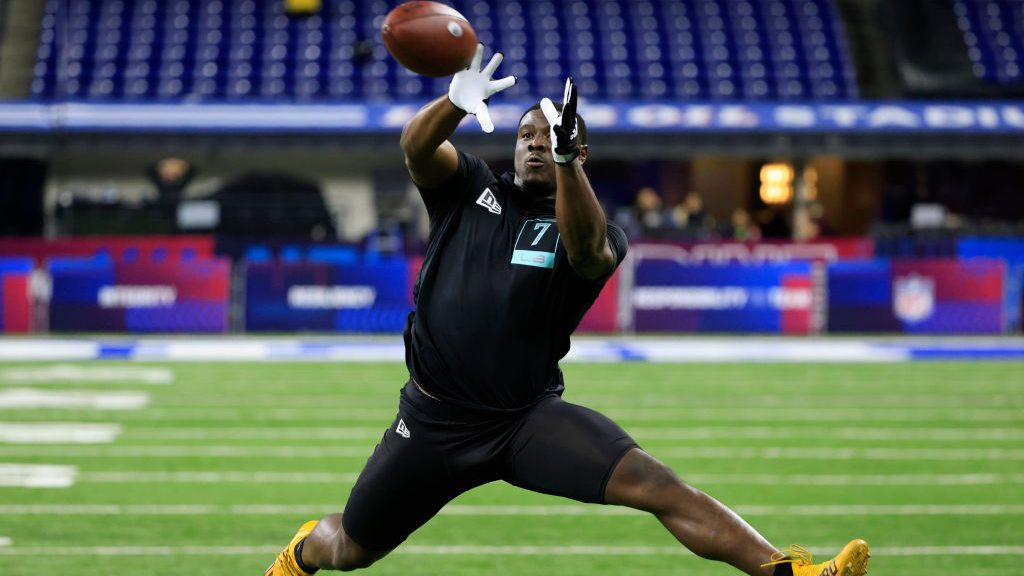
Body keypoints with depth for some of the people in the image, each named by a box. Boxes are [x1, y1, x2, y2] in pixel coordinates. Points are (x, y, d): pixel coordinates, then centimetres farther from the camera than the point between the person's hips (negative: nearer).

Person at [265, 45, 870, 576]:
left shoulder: (594, 230, -2)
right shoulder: (470, 188, 4)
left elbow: (586, 251, -28)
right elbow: (416, 147, -16)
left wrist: (566, 158, -45)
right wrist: (456, 104, -39)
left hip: (530, 417, -1)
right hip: (434, 420, 2)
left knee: (655, 483, -23)